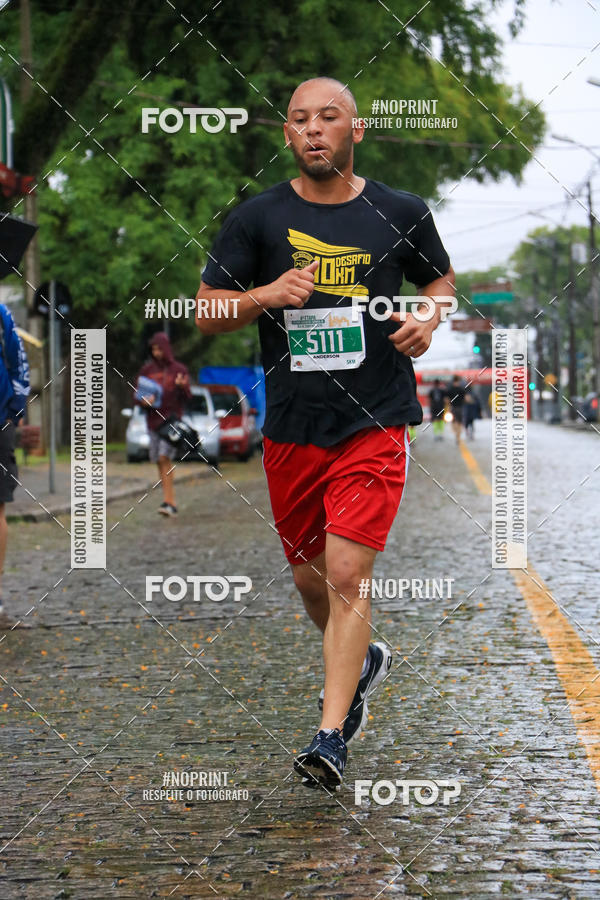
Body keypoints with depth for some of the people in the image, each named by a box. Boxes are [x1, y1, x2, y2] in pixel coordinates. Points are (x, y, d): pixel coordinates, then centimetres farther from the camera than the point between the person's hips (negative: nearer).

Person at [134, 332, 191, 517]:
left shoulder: (179, 370, 1)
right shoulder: (146, 370, 9)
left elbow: (187, 398, -1)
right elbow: (137, 396, 11)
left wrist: (182, 386, -22)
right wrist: (143, 401, -11)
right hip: (153, 420, 4)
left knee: (165, 457, -18)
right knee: (159, 462, 4)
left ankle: (168, 501, -22)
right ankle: (171, 503, 10)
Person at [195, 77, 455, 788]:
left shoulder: (401, 215, 2)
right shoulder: (256, 219, 1)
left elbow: (441, 278, 19)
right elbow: (206, 313, 3)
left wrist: (430, 316, -3)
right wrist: (267, 295, -15)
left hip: (375, 425, -3)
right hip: (291, 428, 3)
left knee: (347, 573, -14)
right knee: (309, 575, 16)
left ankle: (332, 737, -11)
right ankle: (361, 661, 46)